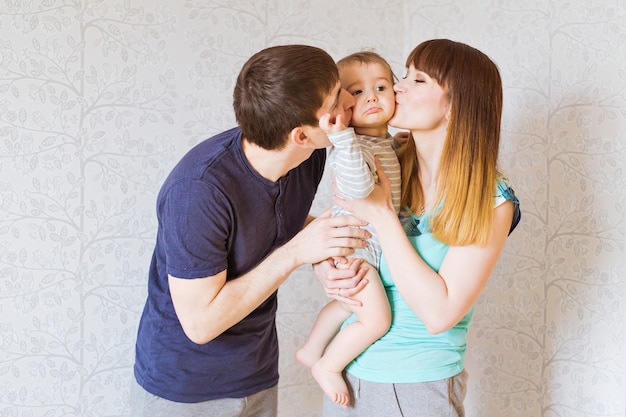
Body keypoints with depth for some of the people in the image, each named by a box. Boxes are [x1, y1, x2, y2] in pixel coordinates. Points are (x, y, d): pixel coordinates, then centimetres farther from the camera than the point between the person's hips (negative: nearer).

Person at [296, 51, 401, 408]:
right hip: (353, 244, -10)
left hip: (372, 243, 10)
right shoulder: (352, 144, -24)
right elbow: (358, 185, -45)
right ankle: (327, 366, 15)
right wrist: (342, 135, -51)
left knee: (348, 303, 26)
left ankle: (310, 350, 46)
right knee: (377, 319, -6)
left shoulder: (389, 142, 6)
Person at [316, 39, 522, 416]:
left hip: (418, 386, -4)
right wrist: (326, 272, -15)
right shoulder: (384, 167, -4)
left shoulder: (490, 201, -15)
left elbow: (439, 314, -22)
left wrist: (383, 215, -23)